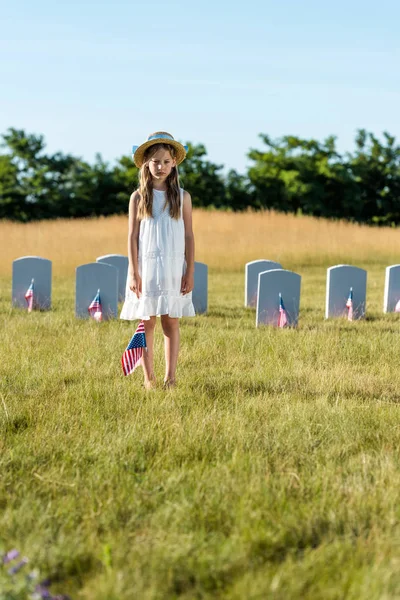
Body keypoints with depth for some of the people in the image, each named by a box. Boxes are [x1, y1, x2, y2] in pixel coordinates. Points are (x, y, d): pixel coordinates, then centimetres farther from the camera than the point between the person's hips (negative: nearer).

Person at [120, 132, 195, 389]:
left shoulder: (182, 197, 4)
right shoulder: (139, 197, 2)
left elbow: (189, 237, 4)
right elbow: (133, 236, 0)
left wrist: (190, 272, -1)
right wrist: (134, 273, -6)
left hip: (174, 268, 1)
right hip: (146, 267, 0)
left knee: (171, 322, 2)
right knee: (147, 322, 2)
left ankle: (170, 378, 5)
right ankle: (149, 378, 8)